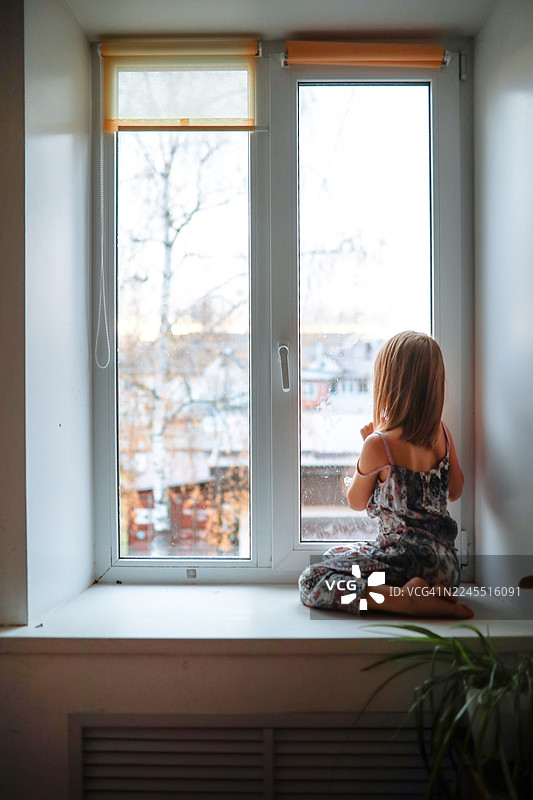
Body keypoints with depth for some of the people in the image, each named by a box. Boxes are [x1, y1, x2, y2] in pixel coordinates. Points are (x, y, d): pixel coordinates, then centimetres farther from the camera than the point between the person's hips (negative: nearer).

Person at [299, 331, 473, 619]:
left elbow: (356, 502, 2)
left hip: (407, 560, -7)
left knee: (310, 582, -6)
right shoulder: (442, 434, 2)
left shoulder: (378, 444, -15)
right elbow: (455, 492, 18)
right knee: (334, 554, 26)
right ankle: (430, 590, 6)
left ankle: (407, 599, -19)